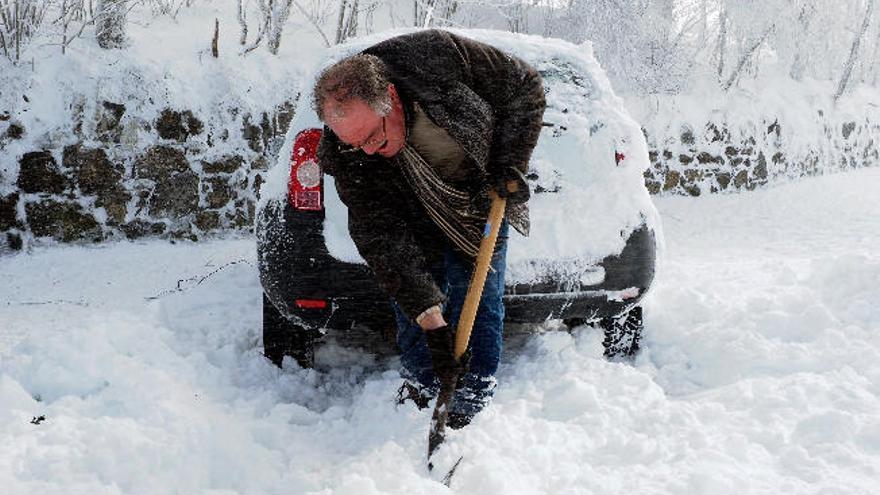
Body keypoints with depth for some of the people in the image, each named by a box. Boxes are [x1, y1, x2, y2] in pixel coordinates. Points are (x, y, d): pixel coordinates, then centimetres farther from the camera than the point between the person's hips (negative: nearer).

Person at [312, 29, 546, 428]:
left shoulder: (441, 56, -36)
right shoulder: (347, 156, -30)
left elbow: (524, 85, -19)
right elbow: (384, 241, -30)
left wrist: (509, 166, -24)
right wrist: (431, 321, -36)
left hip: (483, 195, -1)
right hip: (416, 216, 1)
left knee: (479, 290, -6)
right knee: (409, 296, -2)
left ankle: (477, 390, 7)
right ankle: (419, 384, 18)